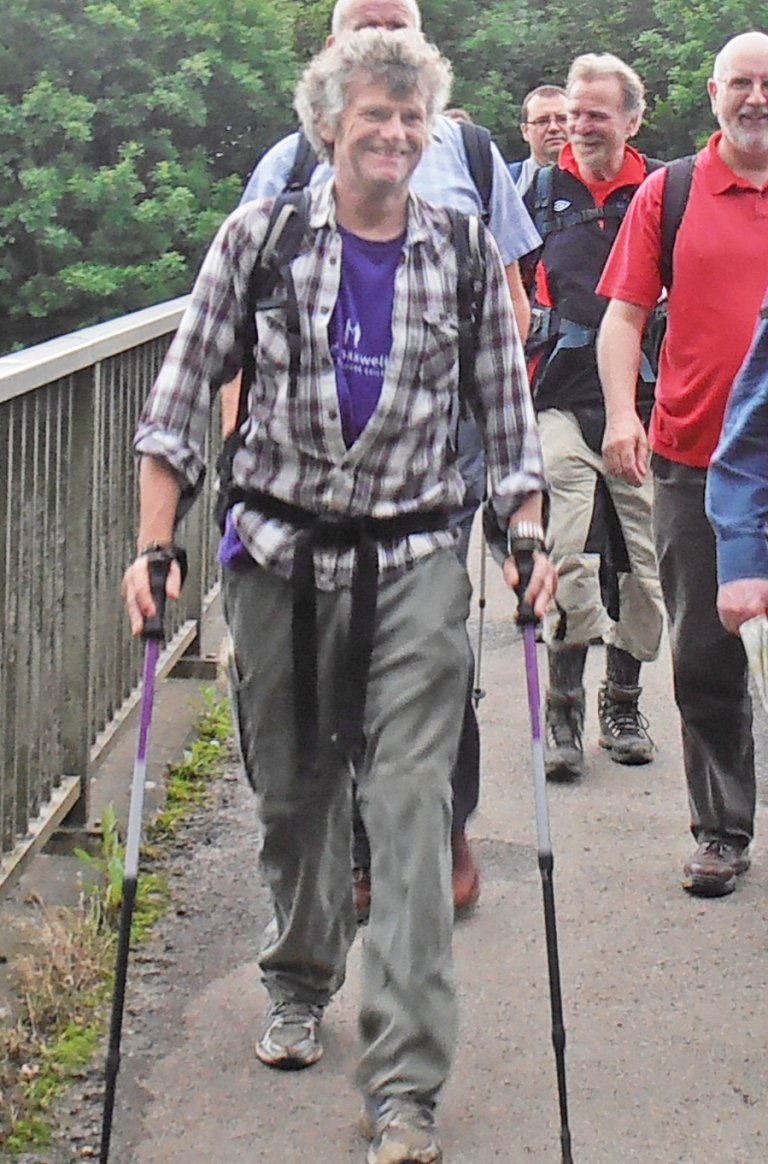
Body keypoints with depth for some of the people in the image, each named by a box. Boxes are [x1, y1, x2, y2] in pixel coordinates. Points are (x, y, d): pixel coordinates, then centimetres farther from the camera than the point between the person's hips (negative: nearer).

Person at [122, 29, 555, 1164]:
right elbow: (183, 396, 2)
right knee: (292, 787, 13)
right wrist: (155, 545, -5)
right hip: (280, 550, 1)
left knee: (410, 802, -9)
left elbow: (506, 412, 12)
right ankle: (300, 985, 40)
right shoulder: (258, 237, 0)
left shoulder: (466, 256, 4)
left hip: (416, 560, -1)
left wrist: (527, 537, 0)